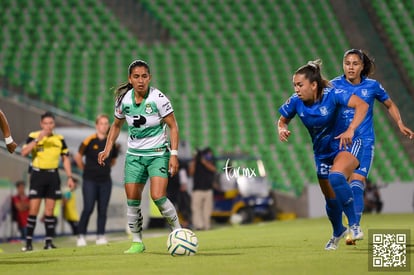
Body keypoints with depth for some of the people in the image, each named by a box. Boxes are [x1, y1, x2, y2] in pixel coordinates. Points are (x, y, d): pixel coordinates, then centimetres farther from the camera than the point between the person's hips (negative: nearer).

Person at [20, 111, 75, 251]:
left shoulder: (59, 139, 7)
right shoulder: (33, 136, -3)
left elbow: (65, 159, 13)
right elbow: (24, 152, -18)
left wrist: (69, 177, 7)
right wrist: (37, 140, -26)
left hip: (53, 175, 3)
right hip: (37, 174, -3)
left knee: (49, 211, 3)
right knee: (33, 210, -7)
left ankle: (49, 241, 7)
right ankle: (28, 242, -3)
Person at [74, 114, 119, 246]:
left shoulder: (112, 142, 6)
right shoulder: (89, 141, -6)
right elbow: (78, 157, 3)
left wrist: (104, 168, 12)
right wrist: (86, 169, 10)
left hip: (105, 181, 4)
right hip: (90, 181, -4)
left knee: (103, 209, 4)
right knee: (88, 208, -9)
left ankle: (101, 236, 10)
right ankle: (81, 236, -2)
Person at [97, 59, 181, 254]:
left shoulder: (158, 98, -15)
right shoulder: (123, 100, -4)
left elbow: (173, 126, -8)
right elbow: (116, 125, 14)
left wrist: (174, 154, -15)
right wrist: (108, 149, 5)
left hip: (158, 153, -4)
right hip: (134, 155, 4)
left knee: (158, 196, -20)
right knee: (132, 200, 0)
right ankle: (137, 242, 15)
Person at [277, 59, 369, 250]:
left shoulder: (331, 95, -25)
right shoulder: (296, 102, -11)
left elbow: (362, 105, -32)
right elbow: (283, 120, 7)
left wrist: (350, 130, -45)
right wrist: (282, 130, -17)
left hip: (346, 144, -5)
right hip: (322, 152, 5)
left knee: (336, 177, -36)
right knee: (331, 198, 12)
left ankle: (354, 225, -27)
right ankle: (338, 232, 42)